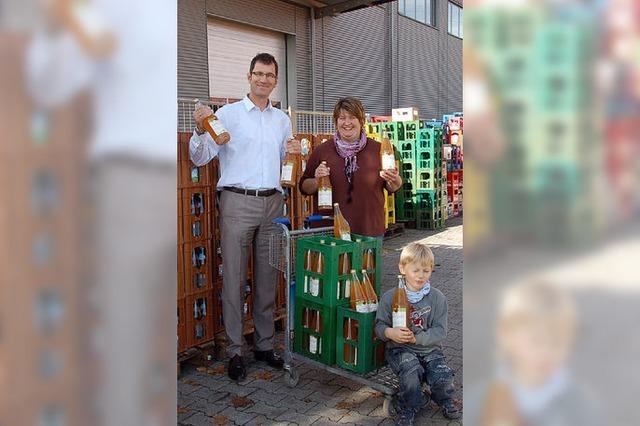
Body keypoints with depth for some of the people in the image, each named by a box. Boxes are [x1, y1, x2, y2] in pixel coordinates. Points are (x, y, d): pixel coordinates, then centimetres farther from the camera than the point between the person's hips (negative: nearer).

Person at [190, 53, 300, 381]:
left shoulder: (282, 120, 16)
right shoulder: (227, 114, 2)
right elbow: (200, 158, -2)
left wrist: (294, 153, 3)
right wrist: (200, 130, -19)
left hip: (272, 203, 4)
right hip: (237, 203, -4)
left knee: (267, 277, 9)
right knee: (234, 278, -1)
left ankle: (265, 344, 21)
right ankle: (235, 351, 10)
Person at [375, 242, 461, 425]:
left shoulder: (437, 298, -1)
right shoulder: (390, 297, -2)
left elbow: (440, 331, -3)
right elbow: (380, 325, 2)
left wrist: (417, 338, -18)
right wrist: (389, 332, -21)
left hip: (430, 349, 2)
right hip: (400, 349, -1)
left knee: (443, 378, -20)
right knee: (411, 373, -31)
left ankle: (445, 401, 18)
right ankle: (408, 408, -1)